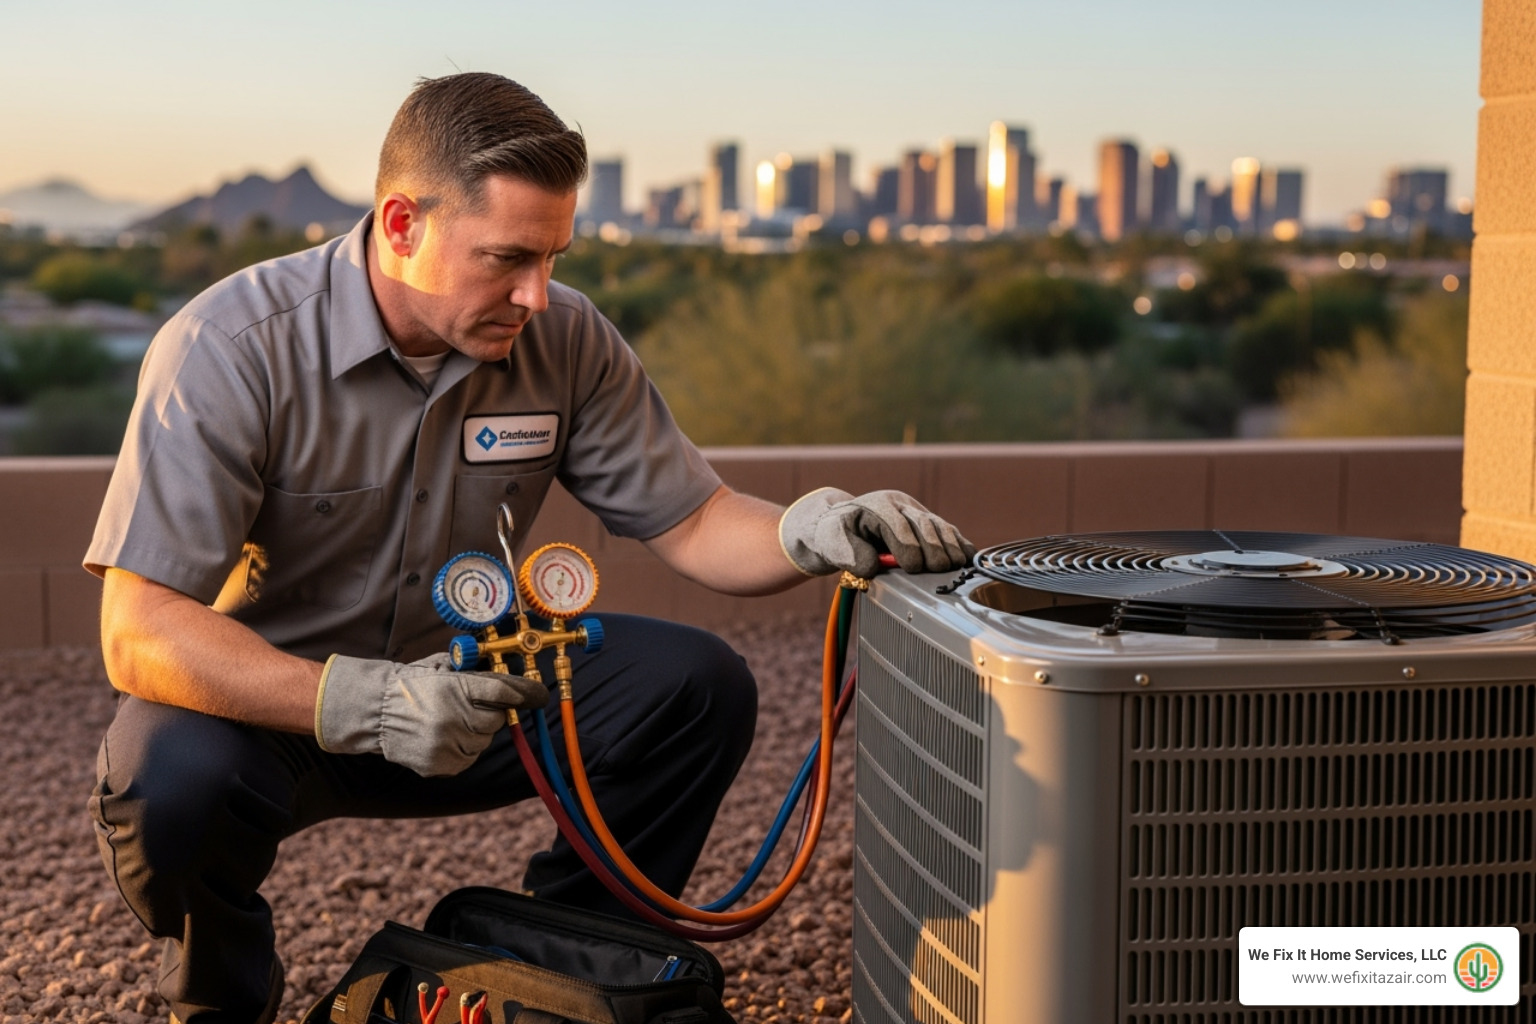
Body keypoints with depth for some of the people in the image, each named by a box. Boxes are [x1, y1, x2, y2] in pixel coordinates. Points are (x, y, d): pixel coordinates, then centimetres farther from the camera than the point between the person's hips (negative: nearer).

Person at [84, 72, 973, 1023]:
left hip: (459, 683, 4)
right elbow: (139, 630, -29)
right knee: (173, 778, -36)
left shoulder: (565, 339, -10)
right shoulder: (230, 348, -24)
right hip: (266, 698, -4)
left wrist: (813, 531, -27)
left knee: (700, 688, -14)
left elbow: (691, 523, -4)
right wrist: (363, 705, -41)